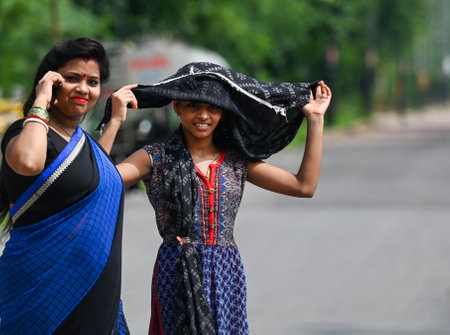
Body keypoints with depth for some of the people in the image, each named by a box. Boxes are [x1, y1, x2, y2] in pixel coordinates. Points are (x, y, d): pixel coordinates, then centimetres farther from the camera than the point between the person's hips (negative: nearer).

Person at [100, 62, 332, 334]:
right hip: (177, 275, -3)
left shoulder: (237, 161, 10)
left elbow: (305, 186, 5)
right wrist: (115, 121, -19)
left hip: (227, 273, 3)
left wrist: (315, 119, 6)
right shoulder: (156, 159, 0)